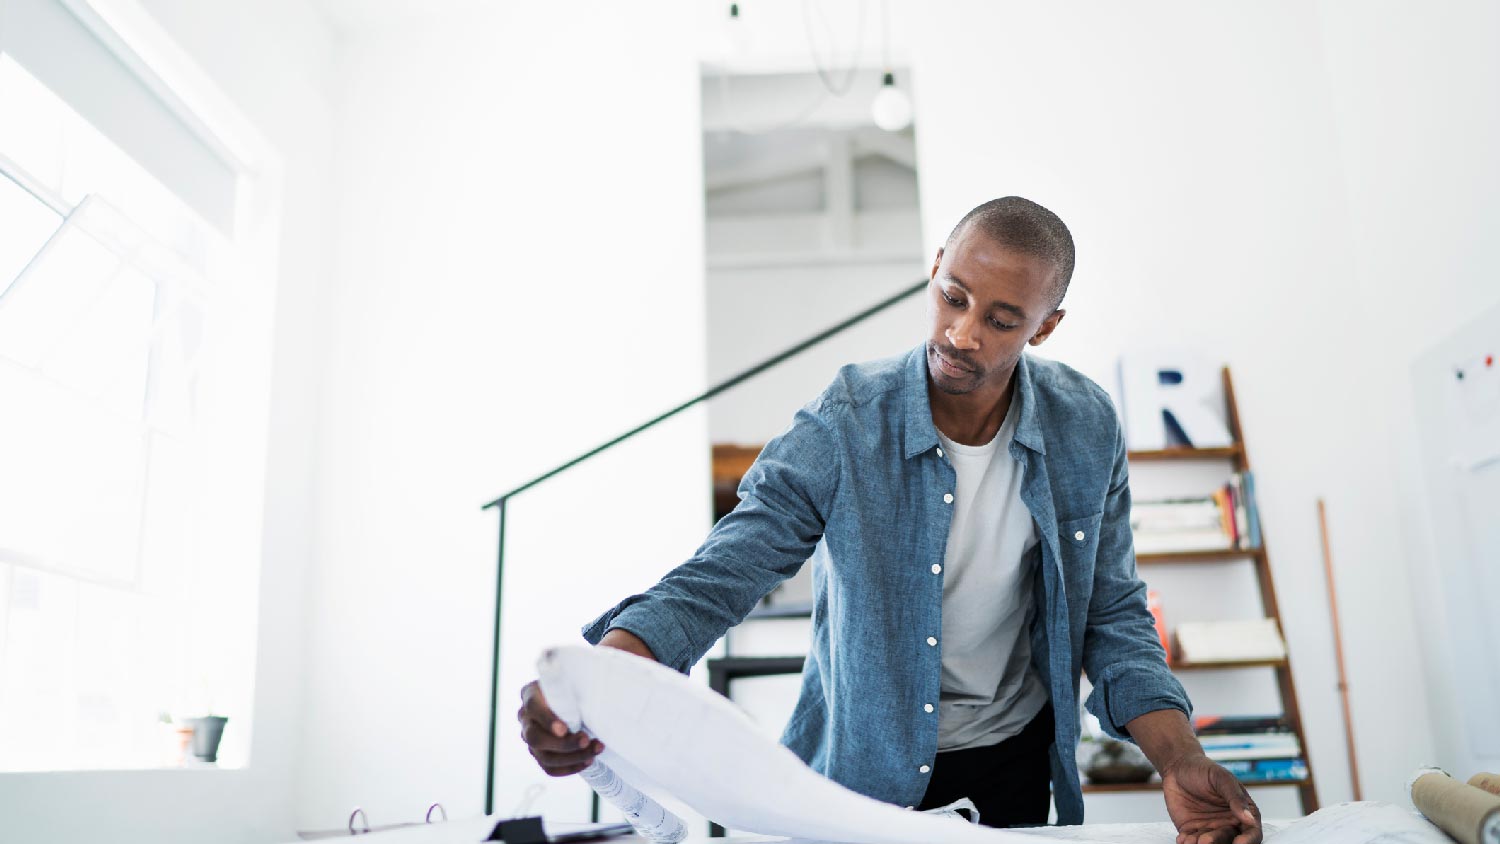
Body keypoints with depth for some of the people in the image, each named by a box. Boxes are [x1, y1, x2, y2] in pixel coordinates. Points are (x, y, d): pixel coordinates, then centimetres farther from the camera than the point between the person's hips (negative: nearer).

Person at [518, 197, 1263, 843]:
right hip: (864, 771, -2)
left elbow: (1111, 613, -6)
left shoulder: (1087, 431, -14)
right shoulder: (840, 431, -24)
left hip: (1016, 758, 3)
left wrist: (1179, 760, -19)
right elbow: (715, 581, -28)